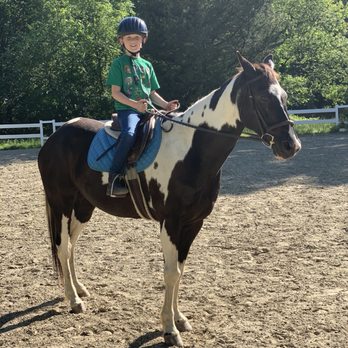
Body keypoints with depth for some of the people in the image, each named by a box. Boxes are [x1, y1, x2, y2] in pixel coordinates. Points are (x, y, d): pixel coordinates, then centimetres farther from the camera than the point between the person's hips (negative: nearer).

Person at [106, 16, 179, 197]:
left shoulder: (147, 65, 21)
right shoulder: (119, 63, 5)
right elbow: (116, 92, -3)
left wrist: (166, 105, 2)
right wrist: (134, 104, -19)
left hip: (147, 110, 6)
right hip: (126, 109, -6)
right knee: (129, 133, -37)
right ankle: (114, 178, -33)